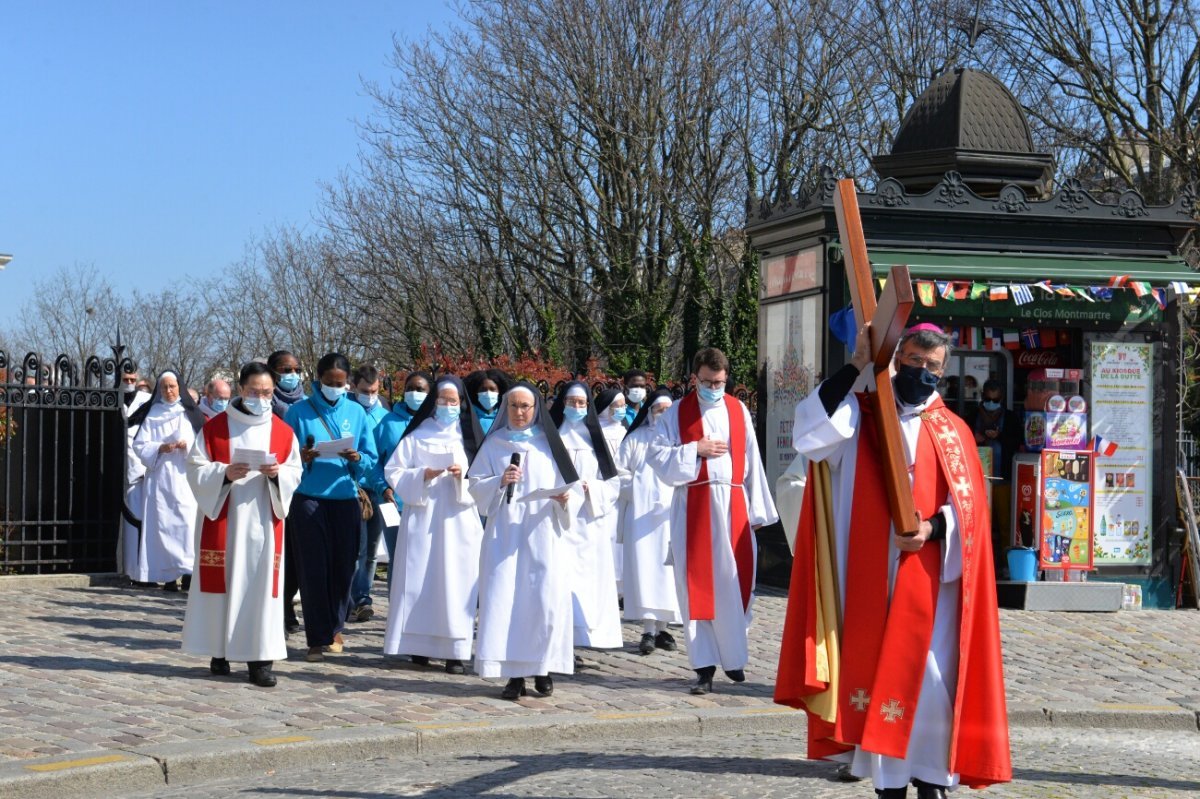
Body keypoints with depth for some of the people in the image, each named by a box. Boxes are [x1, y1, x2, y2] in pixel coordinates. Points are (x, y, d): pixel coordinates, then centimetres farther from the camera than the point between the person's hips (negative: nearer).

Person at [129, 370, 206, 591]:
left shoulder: (190, 413, 11)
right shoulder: (152, 415, 11)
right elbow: (140, 445, 6)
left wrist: (188, 445, -10)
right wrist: (160, 448, -10)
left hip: (185, 476, -1)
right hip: (159, 476, 1)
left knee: (187, 520, -15)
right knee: (162, 523, -4)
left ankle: (188, 569, -19)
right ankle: (168, 575, -3)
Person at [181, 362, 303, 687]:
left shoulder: (283, 432, 7)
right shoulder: (215, 426, 2)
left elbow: (295, 474, 7)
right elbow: (196, 468, -1)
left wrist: (277, 473, -15)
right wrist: (224, 473, -18)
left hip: (263, 520, 1)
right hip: (222, 517, -1)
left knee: (262, 584, -4)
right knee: (221, 581, 1)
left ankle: (260, 658, -2)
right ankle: (219, 651, 13)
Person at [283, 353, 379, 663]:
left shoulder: (356, 412, 9)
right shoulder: (299, 411, 3)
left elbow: (371, 460, 8)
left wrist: (356, 459, -13)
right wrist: (301, 458, -18)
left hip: (345, 500, 2)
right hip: (309, 498, -2)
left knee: (343, 566, 6)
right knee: (313, 569, -3)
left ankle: (334, 629, 24)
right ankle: (318, 638, 1)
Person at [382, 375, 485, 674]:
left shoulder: (470, 437, 10)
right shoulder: (416, 437, 7)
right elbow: (394, 473, 3)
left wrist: (464, 476, -12)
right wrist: (422, 475, -12)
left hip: (458, 522, 0)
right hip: (421, 520, 0)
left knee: (456, 581, -4)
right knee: (419, 580, -3)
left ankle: (455, 650, -3)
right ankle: (420, 646, 3)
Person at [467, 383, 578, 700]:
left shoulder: (548, 443, 10)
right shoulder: (494, 444, 10)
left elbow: (567, 483, 9)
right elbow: (475, 485, 7)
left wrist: (563, 498, -12)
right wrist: (500, 481, -12)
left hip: (542, 533, 0)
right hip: (503, 534, 0)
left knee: (546, 599, -9)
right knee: (504, 599, -8)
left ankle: (543, 668, 5)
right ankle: (514, 674, -3)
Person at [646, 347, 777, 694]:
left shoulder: (739, 411, 9)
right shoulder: (677, 413, 5)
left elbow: (752, 463, 8)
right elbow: (656, 455, 0)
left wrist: (757, 510, 4)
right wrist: (695, 450, -10)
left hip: (733, 506, 1)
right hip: (693, 508, -1)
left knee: (734, 583, 1)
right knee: (697, 585, -2)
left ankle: (733, 656, 17)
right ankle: (704, 665, 1)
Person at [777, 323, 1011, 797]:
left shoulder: (952, 431, 8)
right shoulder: (862, 415, 6)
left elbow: (968, 506, 2)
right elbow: (808, 432, -14)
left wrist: (932, 530, -18)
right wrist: (856, 366, -14)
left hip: (928, 577, 0)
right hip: (871, 575, 0)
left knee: (929, 677, -6)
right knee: (877, 673, 2)